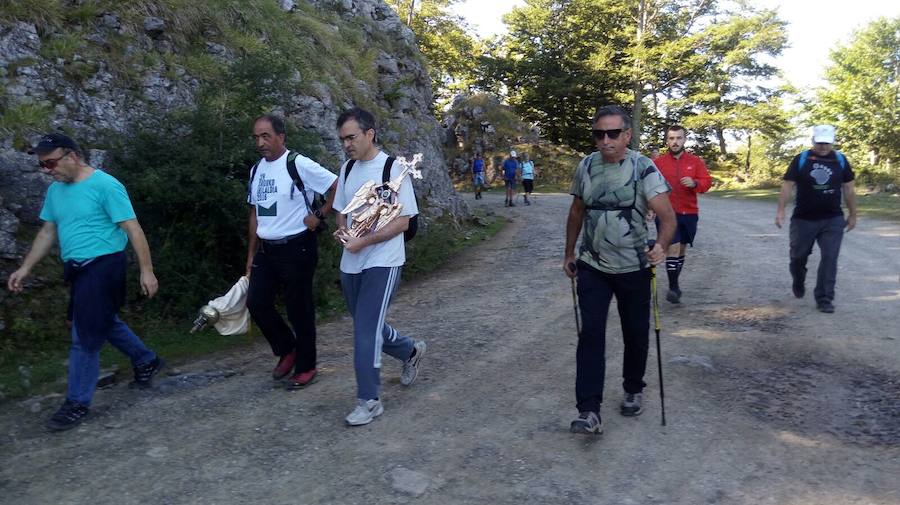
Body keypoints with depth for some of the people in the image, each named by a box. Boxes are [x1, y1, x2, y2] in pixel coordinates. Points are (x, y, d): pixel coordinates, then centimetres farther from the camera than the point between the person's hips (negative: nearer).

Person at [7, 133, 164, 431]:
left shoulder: (105, 185, -15)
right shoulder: (55, 190, 9)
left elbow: (133, 229, -16)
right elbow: (47, 232, 18)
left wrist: (146, 270, -19)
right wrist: (25, 268, 14)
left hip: (102, 265, -8)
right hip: (78, 269, 8)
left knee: (86, 336, -3)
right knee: (105, 323, 20)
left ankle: (78, 403, 9)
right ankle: (147, 362, 39)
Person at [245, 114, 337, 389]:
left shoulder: (299, 165, -13)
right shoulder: (256, 170, 10)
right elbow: (255, 215, 15)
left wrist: (319, 215, -13)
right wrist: (251, 255, 15)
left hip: (297, 248, -7)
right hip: (266, 250, 7)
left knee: (299, 309, 3)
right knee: (256, 303, 4)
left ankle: (306, 367, 20)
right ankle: (287, 349, 26)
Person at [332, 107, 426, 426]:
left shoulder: (392, 168, -11)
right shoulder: (347, 169, 7)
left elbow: (402, 221, -13)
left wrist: (364, 241, -20)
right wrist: (342, 230, -5)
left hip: (382, 262, -7)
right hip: (351, 263, 7)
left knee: (366, 332, -8)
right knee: (367, 326, 17)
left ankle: (369, 400, 7)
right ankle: (411, 351, 43)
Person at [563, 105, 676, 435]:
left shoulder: (643, 169, -12)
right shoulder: (586, 166, 0)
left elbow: (667, 216, -20)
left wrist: (661, 246, -39)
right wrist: (569, 253, 15)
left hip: (633, 269, -2)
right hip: (592, 268, 2)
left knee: (636, 334, 12)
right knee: (590, 334, -5)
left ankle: (633, 391, 36)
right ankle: (589, 412, -4)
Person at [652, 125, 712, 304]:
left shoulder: (695, 161, 5)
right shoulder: (657, 162, 0)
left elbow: (707, 182, 4)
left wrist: (694, 183, -18)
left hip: (689, 213, 3)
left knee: (681, 249, 13)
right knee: (673, 248, -13)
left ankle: (675, 284, 28)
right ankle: (673, 287, -4)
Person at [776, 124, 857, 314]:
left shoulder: (840, 160, 5)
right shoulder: (801, 159, -2)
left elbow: (848, 189, 10)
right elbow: (787, 185, -4)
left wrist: (853, 215, 11)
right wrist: (780, 210, -12)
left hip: (833, 220, 1)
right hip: (803, 219, -1)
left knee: (829, 258, -5)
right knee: (798, 256, 10)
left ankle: (824, 299, 1)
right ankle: (798, 283, 39)